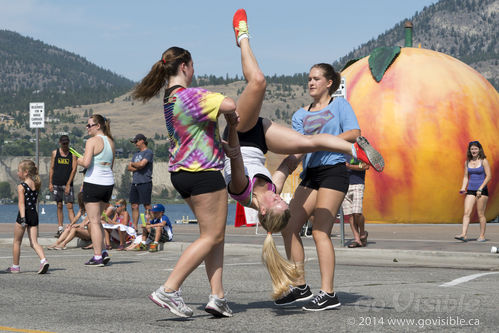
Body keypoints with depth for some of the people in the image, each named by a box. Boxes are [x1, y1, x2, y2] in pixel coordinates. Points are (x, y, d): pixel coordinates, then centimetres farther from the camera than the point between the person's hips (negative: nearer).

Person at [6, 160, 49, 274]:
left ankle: (15, 266, 20)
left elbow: (21, 203, -20)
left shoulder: (21, 186, -11)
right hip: (34, 214, 5)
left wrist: (22, 218, -27)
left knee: (16, 242, 11)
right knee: (34, 242, 4)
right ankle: (43, 260, -20)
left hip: (24, 214, -5)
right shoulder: (36, 185, 8)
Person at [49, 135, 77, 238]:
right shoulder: (55, 153, 8)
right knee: (59, 206, 7)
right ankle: (60, 229, 11)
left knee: (69, 207, -9)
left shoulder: (72, 154, 1)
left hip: (67, 184, -2)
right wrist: (50, 183, 3)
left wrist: (68, 184, -10)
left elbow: (74, 169, -3)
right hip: (56, 184, 2)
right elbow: (52, 168, 9)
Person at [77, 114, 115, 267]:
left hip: (94, 183, -7)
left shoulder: (92, 141, -10)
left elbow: (86, 163, -19)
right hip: (109, 183, 7)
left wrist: (79, 161, 1)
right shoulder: (111, 141, 13)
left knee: (94, 221, -2)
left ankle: (98, 257, -3)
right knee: (97, 220, 19)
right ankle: (103, 252, 12)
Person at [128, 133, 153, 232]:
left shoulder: (148, 152, -3)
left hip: (145, 182, -8)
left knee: (147, 206, -8)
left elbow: (142, 164, -16)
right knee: (134, 206, 6)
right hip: (135, 183, 8)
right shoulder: (136, 154, 21)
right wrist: (138, 167, -5)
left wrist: (132, 164, 2)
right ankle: (135, 227, 9)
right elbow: (129, 168, 14)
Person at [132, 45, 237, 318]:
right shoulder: (190, 95, -18)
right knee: (212, 236, -4)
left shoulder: (169, 98, 12)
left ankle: (217, 296, 8)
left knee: (214, 235, 13)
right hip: (203, 172, -10)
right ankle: (168, 290, -9)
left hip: (182, 172, 10)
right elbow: (230, 106, -28)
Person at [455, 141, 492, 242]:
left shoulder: (484, 161, -4)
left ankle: (482, 236, 7)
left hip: (482, 190, -4)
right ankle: (464, 235, -16)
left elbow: (489, 176, -7)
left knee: (480, 214, -1)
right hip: (470, 190, 4)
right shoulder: (467, 162, 10)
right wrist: (463, 188, 1)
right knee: (467, 212, -9)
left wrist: (480, 189, -14)